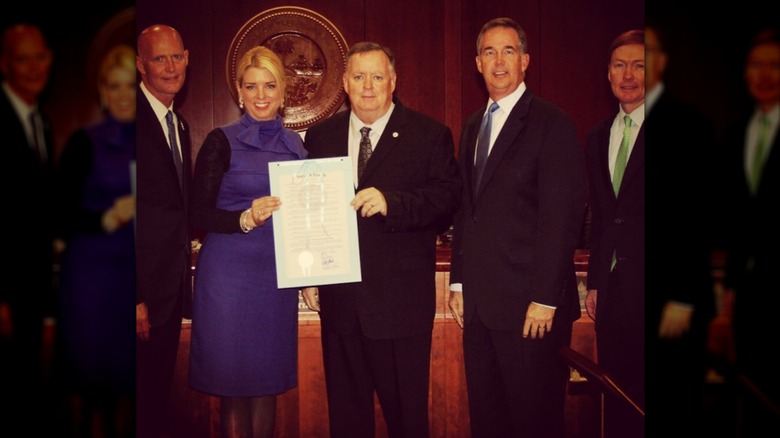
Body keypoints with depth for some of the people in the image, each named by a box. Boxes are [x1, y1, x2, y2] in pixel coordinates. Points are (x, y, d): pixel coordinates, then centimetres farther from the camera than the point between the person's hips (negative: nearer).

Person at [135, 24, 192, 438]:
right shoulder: (134, 119, -14)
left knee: (159, 392, 19)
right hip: (145, 290, -7)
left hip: (172, 287, 8)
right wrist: (135, 298, -19)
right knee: (141, 401, 6)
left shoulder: (180, 125, 14)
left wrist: (183, 274, 10)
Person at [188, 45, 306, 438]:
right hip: (230, 276, -4)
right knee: (233, 385, 3)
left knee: (267, 382, 11)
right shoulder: (222, 141, -3)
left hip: (279, 277, 4)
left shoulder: (296, 144, 10)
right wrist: (246, 219, -23)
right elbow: (198, 215, -7)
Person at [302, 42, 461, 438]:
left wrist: (391, 201, -25)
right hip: (338, 297, 4)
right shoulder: (320, 137, 11)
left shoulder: (430, 135, 0)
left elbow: (447, 199, -10)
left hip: (401, 300, -3)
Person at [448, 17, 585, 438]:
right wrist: (458, 282, 12)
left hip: (530, 306, -6)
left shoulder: (552, 123, -7)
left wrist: (546, 298, -16)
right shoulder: (472, 125, 15)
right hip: (478, 301, 7)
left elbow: (562, 216, -13)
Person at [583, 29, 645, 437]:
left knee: (640, 390, 4)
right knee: (616, 389, 13)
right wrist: (594, 281, 13)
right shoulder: (598, 136, 13)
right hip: (612, 285, 6)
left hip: (642, 283, -5)